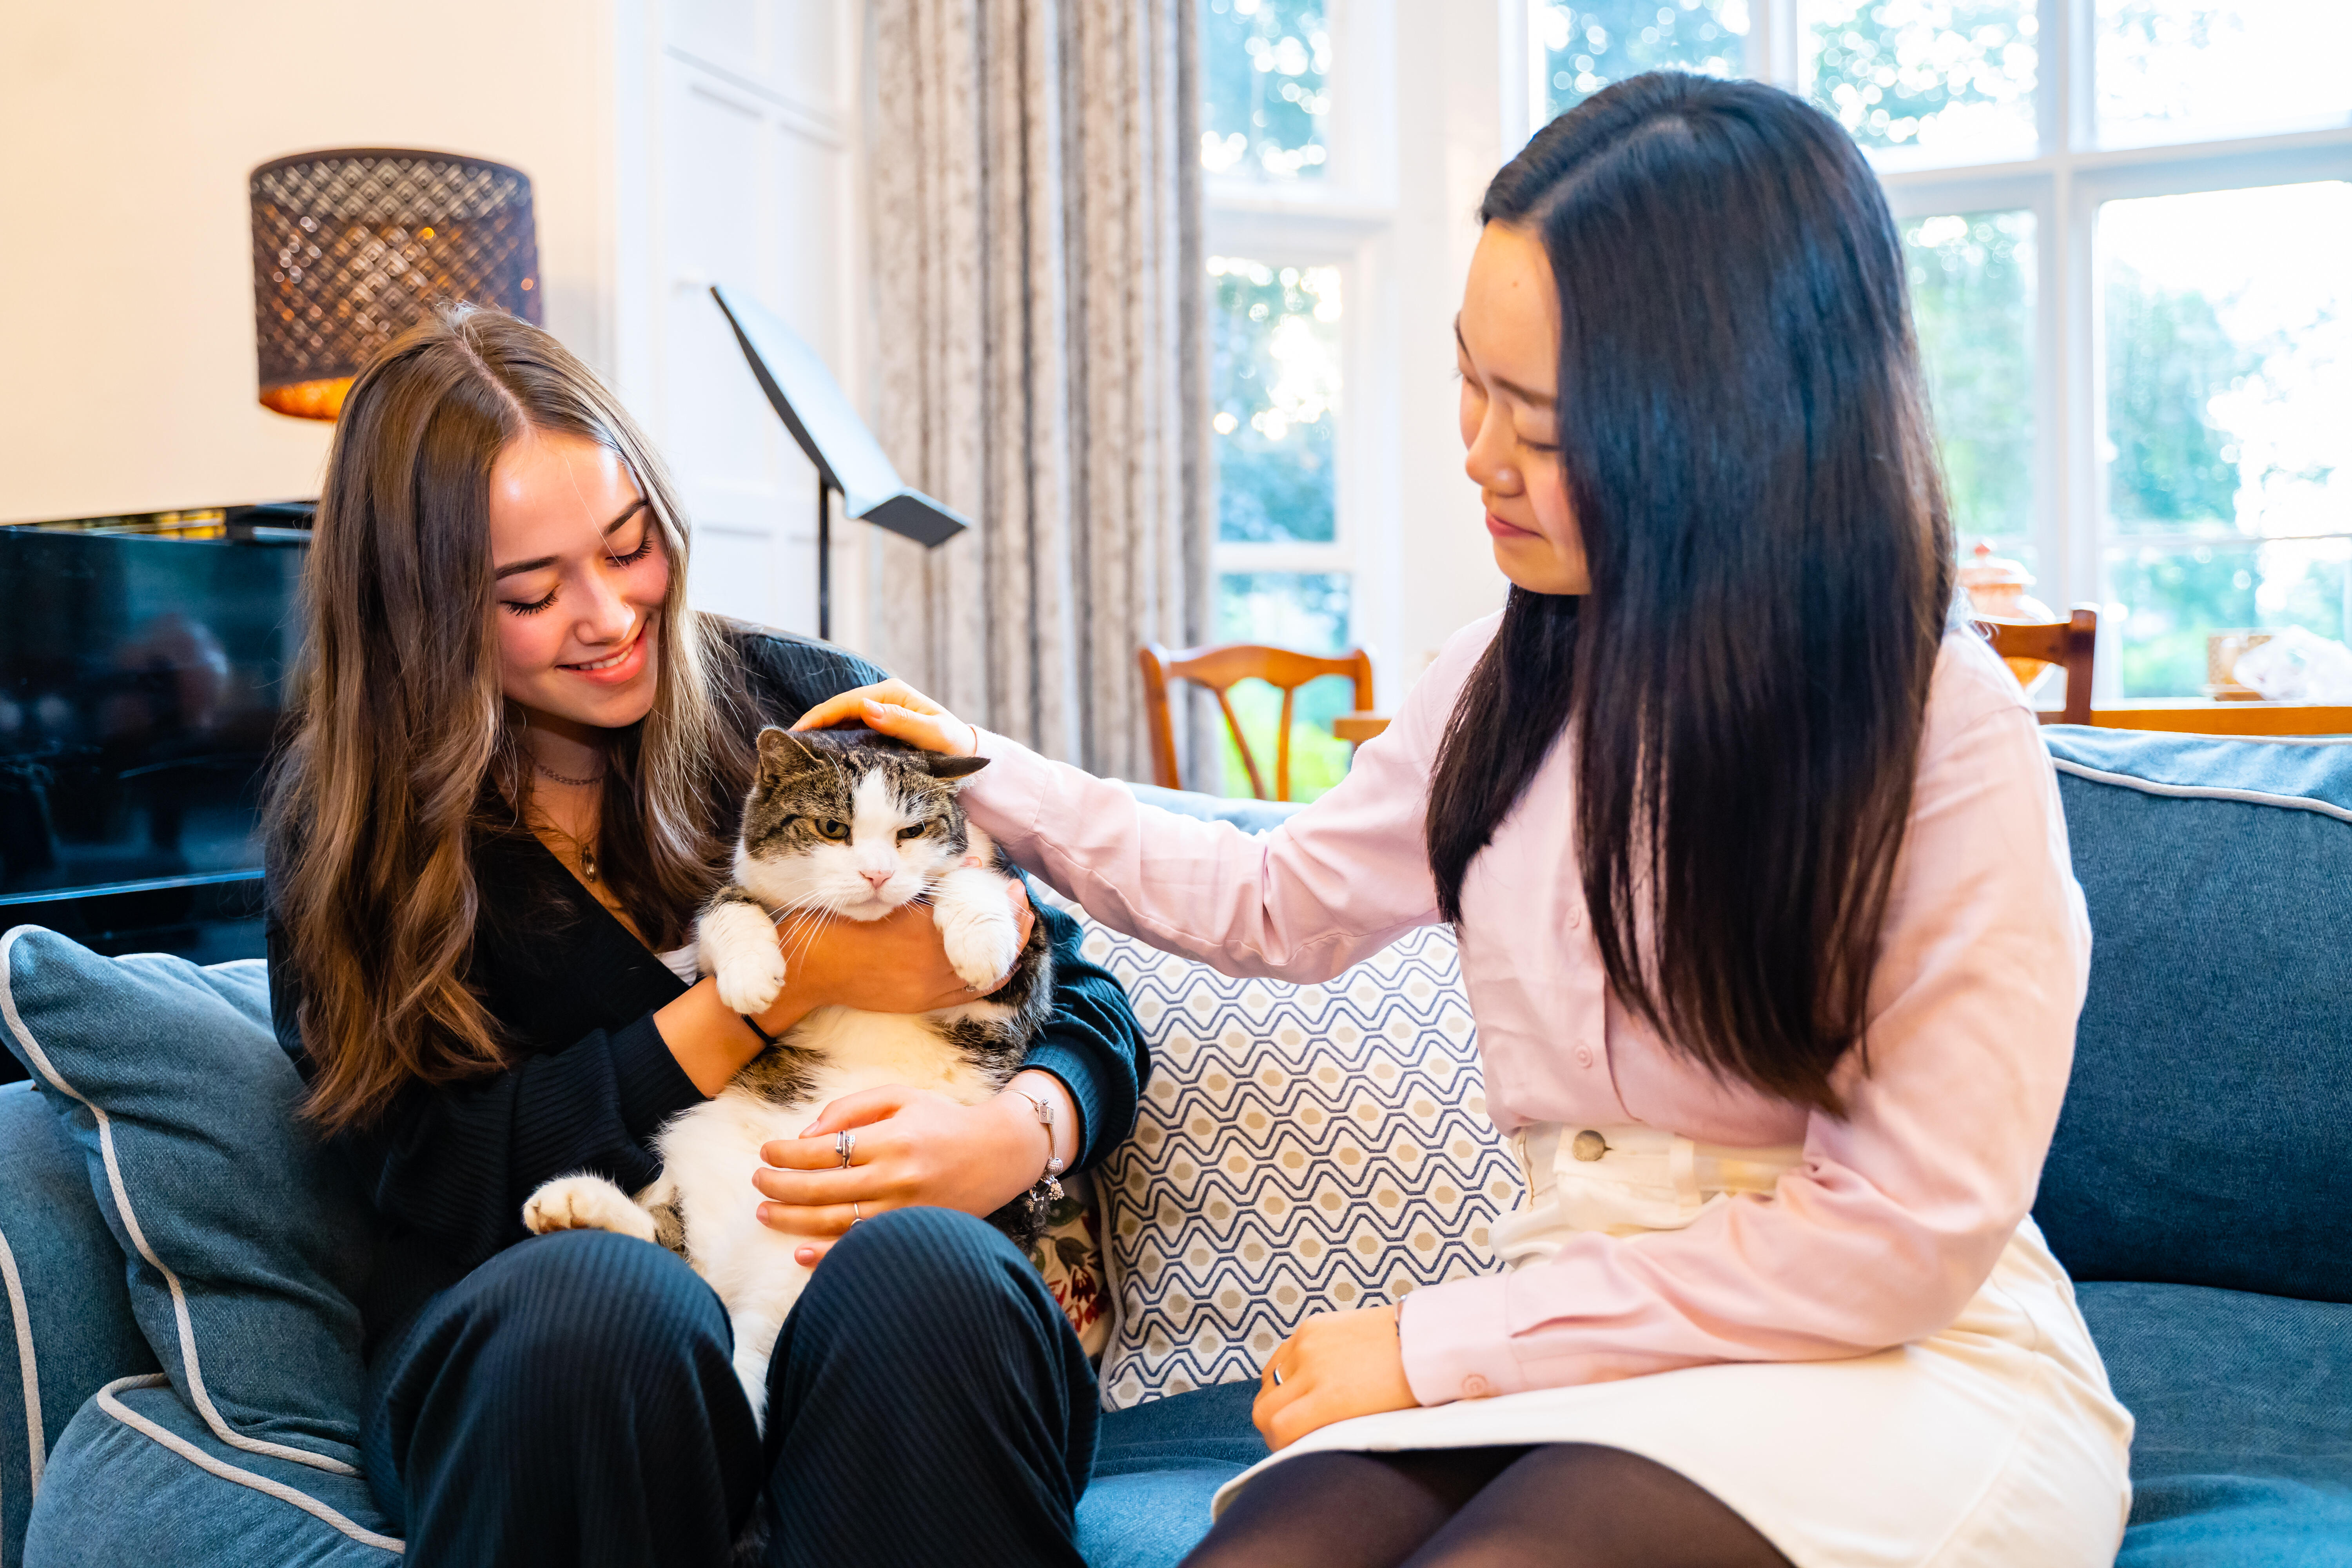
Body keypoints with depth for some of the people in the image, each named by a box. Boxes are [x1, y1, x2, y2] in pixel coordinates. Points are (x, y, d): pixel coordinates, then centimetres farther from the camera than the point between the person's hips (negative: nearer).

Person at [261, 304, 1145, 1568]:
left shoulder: (804, 706, 7)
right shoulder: (351, 834, 6)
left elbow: (1078, 990, 7)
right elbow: (446, 1176, -6)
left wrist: (1021, 1133, -18)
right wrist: (789, 979, -11)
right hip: (530, 1356, 1)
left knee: (926, 1269, -34)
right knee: (593, 1301, -34)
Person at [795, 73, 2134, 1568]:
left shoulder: (1947, 731, -13)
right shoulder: (1514, 678, 5)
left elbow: (1903, 1237, -15)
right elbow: (1285, 903, 22)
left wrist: (1441, 1342, -14)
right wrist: (997, 783, 16)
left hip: (1902, 1364, -3)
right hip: (1586, 1337, 4)